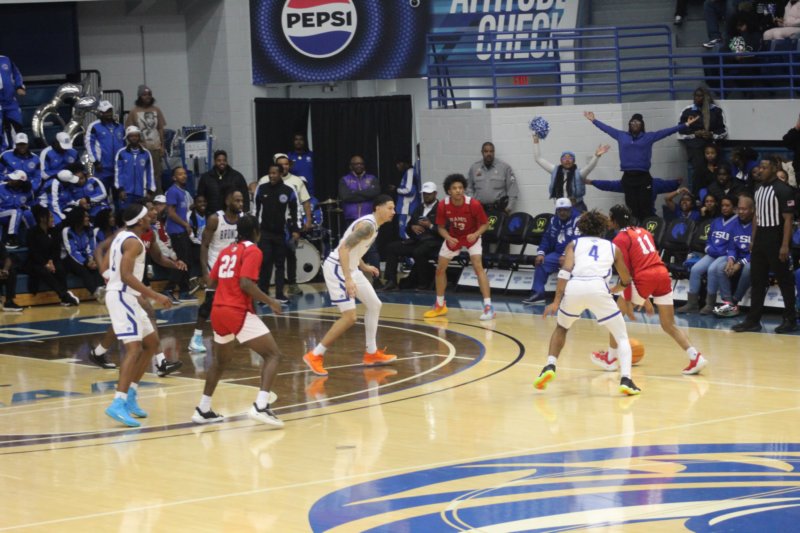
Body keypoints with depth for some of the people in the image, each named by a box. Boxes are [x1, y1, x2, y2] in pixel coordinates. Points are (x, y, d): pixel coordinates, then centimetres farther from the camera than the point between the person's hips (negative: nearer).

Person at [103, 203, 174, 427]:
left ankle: (130, 394, 17)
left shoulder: (122, 236, 14)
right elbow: (126, 275, -26)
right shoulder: (134, 242, -15)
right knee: (134, 349, -18)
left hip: (125, 296, 10)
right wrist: (154, 295, -28)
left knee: (152, 342, 17)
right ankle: (119, 404, -28)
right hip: (123, 296, -10)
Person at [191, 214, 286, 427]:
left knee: (220, 360, 27)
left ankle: (203, 409, 29)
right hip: (239, 312, -8)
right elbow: (246, 284, -17)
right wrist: (270, 301, -9)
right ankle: (261, 406, -22)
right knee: (273, 354, -3)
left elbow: (212, 280, 18)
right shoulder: (252, 251, -5)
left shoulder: (226, 251, 16)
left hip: (218, 311, 8)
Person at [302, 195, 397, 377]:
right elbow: (343, 248, -29)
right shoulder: (367, 225, -21)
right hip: (337, 268, -11)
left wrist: (363, 266, 23)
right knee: (349, 317, -15)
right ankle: (315, 356, -8)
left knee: (374, 305, 17)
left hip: (349, 268, 11)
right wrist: (348, 279, -33)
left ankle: (371, 353, 26)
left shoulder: (372, 225, 11)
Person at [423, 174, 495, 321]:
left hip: (471, 237, -4)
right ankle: (440, 306, 25)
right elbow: (440, 227, -8)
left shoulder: (473, 204, -29)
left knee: (478, 266, -22)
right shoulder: (443, 206, -22)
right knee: (440, 269, 6)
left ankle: (488, 306, -22)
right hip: (453, 237, 4)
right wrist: (448, 238, -28)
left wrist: (476, 234, -35)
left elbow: (485, 224, -16)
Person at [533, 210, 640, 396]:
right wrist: (614, 290, 59)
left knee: (561, 328, 30)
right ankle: (625, 380, -5)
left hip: (574, 287, 1)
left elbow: (565, 271, 5)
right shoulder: (612, 247, 27)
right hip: (598, 287, -1)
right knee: (622, 337, 14)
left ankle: (550, 367, 11)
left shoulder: (574, 244, 24)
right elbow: (626, 282, 37)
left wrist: (556, 302, 0)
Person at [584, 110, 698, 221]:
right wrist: (593, 120, 32)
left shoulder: (649, 136, 8)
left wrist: (686, 124, 0)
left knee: (645, 209, -6)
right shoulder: (621, 136, 13)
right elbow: (607, 128, 24)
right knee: (632, 209, 2)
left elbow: (667, 131, 5)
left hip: (643, 177, -2)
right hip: (628, 177, 2)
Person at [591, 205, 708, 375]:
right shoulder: (642, 231, 23)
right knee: (669, 325, 11)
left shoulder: (620, 239, 1)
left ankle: (610, 358, 22)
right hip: (663, 273, 6)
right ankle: (696, 357, -4)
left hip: (644, 278, -6)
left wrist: (627, 302, -5)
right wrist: (646, 298, 30)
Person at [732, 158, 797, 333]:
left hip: (776, 241, -8)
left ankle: (790, 320, 7)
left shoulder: (783, 190, -13)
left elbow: (788, 219, -16)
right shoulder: (759, 189, 12)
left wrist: (785, 245, -20)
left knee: (784, 281, 0)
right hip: (760, 240, 8)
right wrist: (753, 240, 15)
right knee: (757, 280, 9)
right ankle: (753, 320, 13)